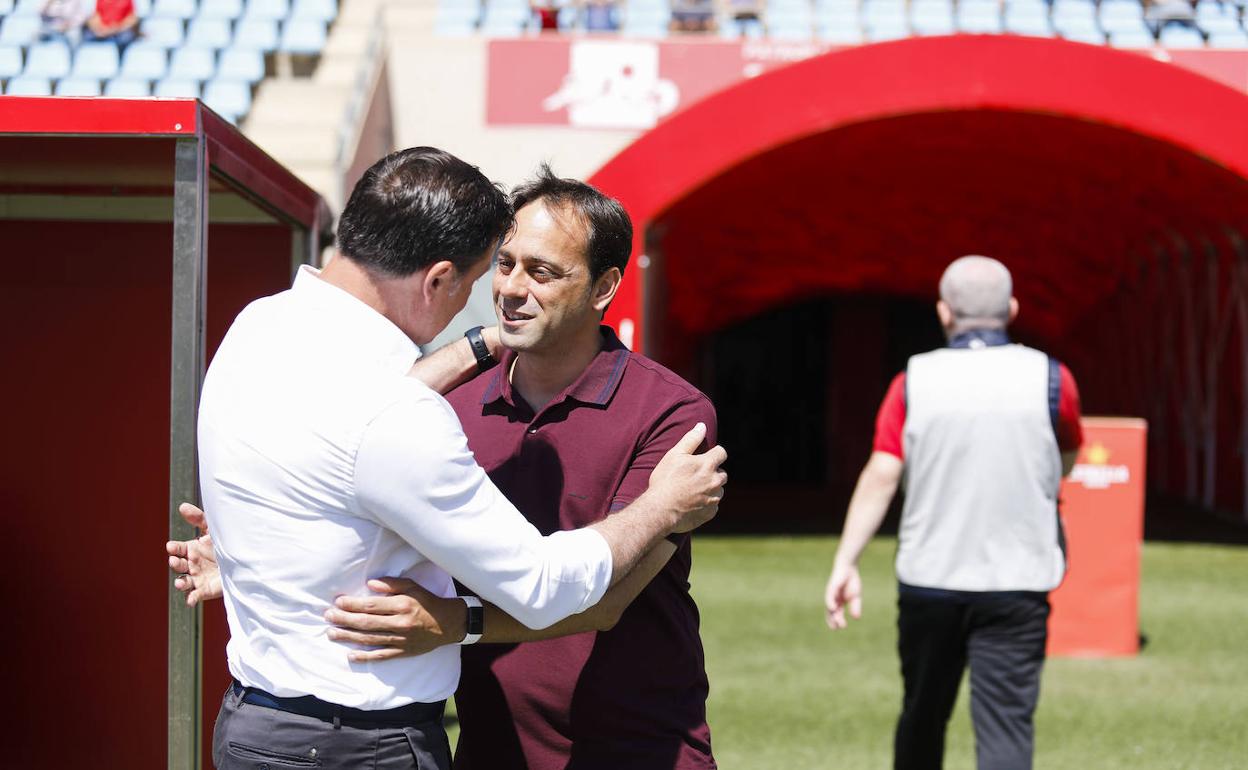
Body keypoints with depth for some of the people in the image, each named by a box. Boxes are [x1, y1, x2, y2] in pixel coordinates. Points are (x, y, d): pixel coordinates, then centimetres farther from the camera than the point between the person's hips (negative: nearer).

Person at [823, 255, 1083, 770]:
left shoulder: (914, 381, -2)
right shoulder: (1049, 379, -3)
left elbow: (881, 475, -11)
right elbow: (1066, 461, 15)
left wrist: (845, 562, -12)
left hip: (928, 579, 2)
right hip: (1017, 582, -2)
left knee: (922, 718, 18)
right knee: (1005, 727, -6)